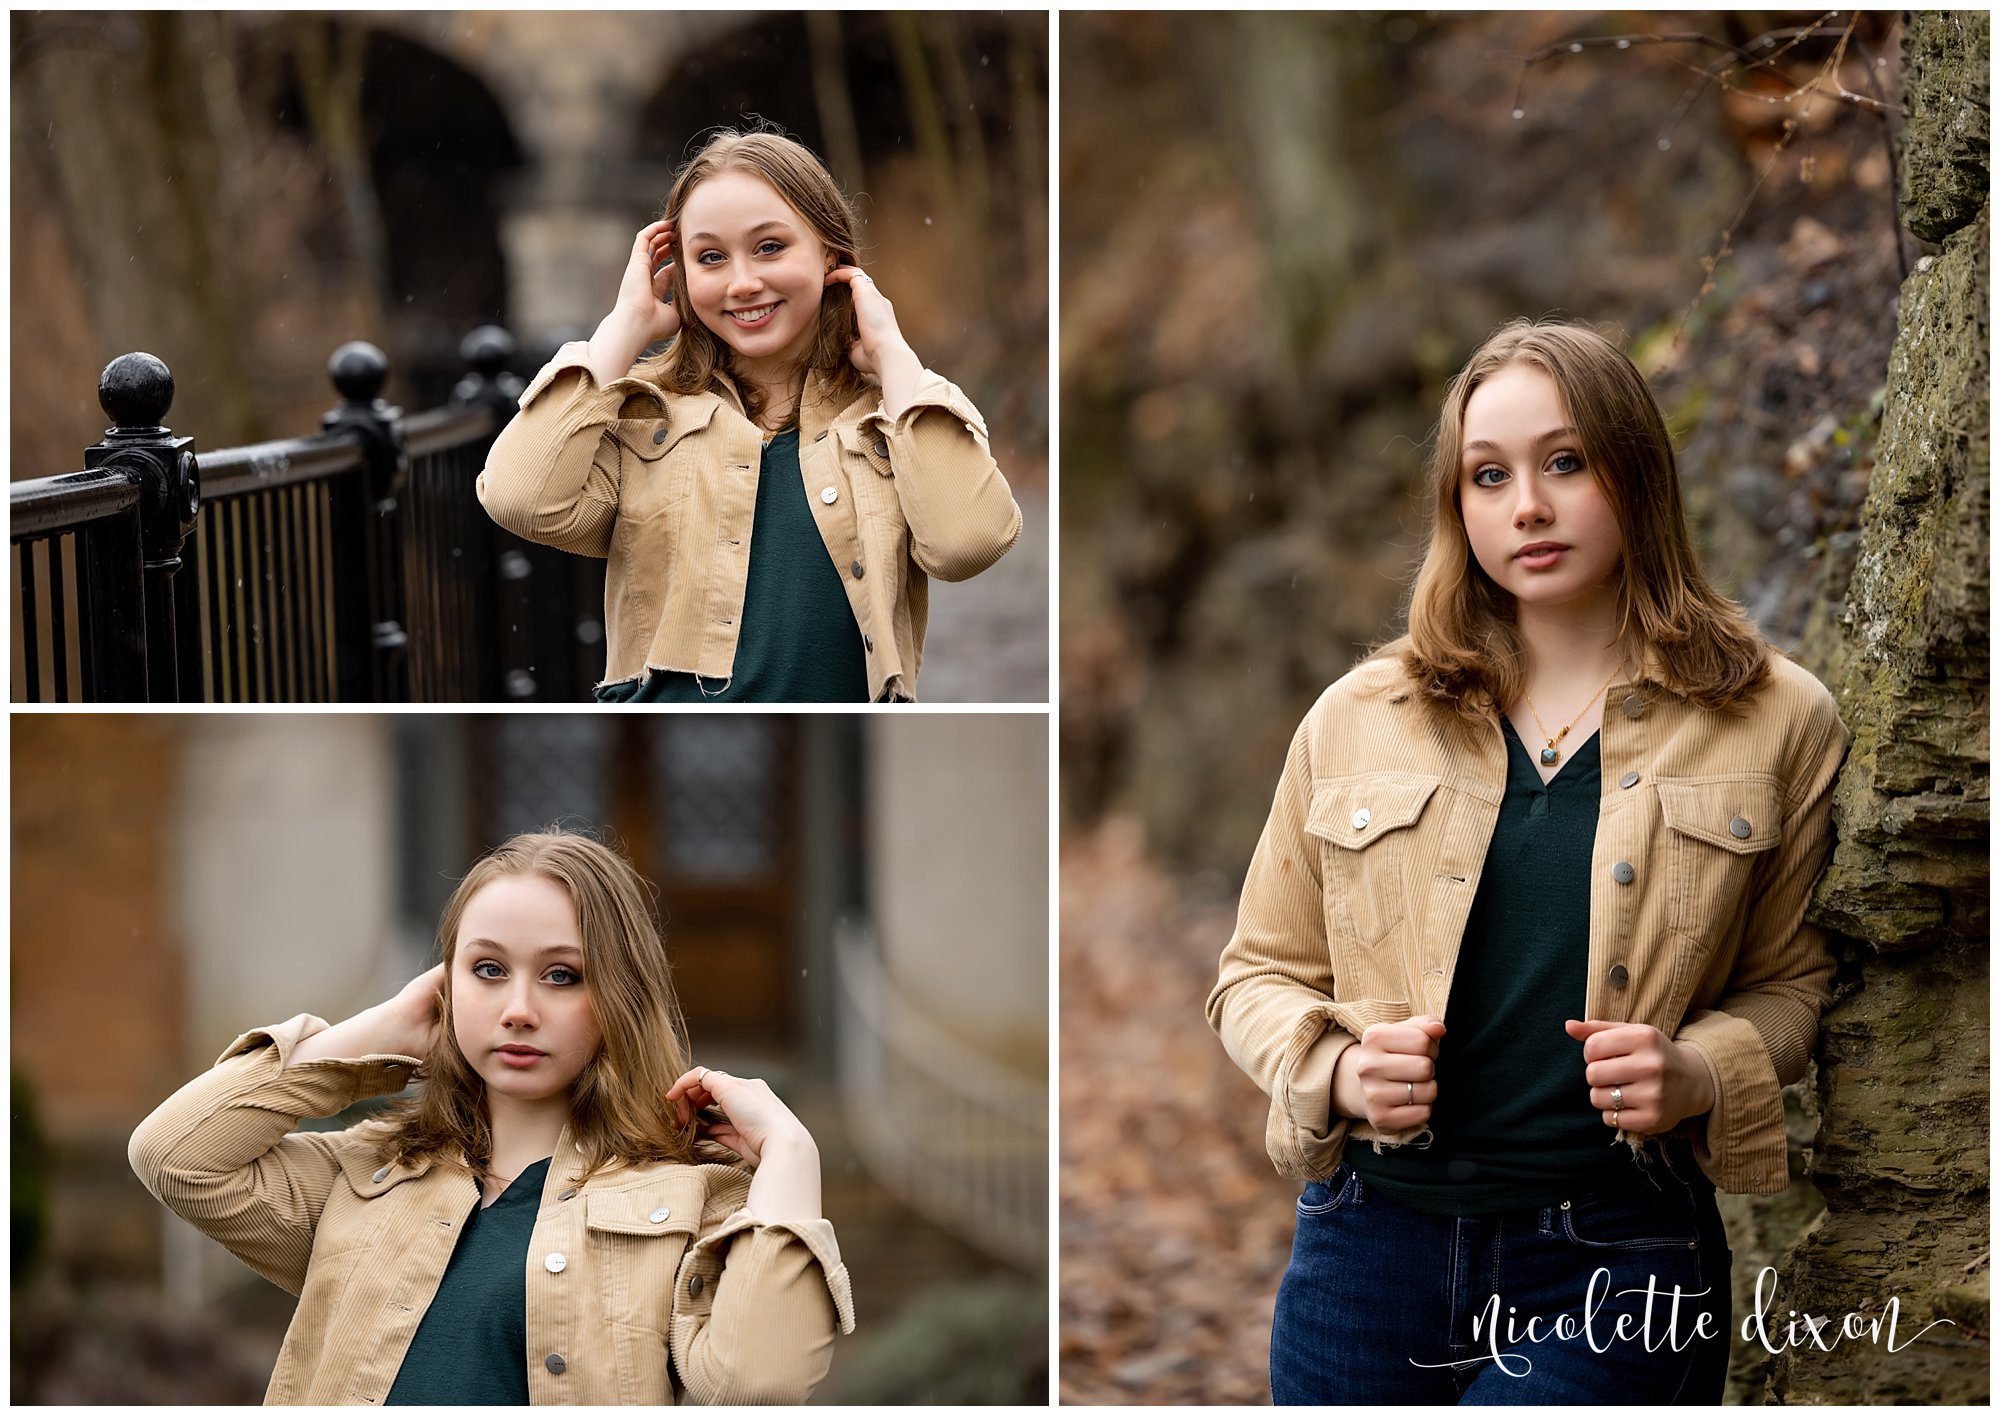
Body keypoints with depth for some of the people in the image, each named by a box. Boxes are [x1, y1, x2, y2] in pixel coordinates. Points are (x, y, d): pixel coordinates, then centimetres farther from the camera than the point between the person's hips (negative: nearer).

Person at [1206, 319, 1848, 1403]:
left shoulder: (1775, 723, 4)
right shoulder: (1358, 719, 8)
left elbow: (1794, 979, 11)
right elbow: (1259, 973, 14)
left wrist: (1702, 1075, -10)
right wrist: (1336, 1072, -7)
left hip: (1617, 1265, -2)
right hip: (1370, 1242, 3)